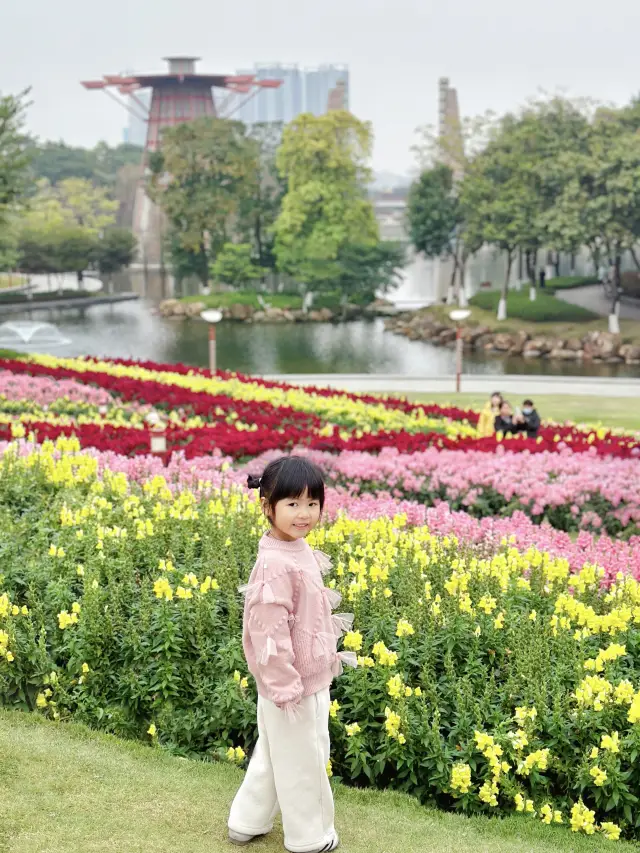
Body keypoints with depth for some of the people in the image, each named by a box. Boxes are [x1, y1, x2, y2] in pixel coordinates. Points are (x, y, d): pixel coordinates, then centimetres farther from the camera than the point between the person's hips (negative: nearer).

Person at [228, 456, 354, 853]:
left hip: (311, 678, 10)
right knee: (302, 762, 10)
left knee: (274, 754, 23)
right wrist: (287, 687, -23)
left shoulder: (300, 551, 2)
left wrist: (330, 655, 19)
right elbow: (269, 632, -27)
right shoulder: (275, 564, -27)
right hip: (294, 684, -10)